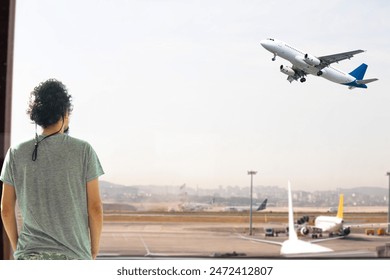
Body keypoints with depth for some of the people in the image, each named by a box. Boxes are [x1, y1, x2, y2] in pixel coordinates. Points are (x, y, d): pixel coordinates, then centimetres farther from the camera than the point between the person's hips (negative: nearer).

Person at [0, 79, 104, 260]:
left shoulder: (16, 153, 2)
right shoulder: (83, 150, -4)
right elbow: (95, 208, -3)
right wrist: (94, 250, 8)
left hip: (30, 255, 3)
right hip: (73, 255, -2)